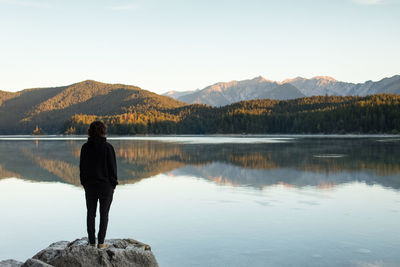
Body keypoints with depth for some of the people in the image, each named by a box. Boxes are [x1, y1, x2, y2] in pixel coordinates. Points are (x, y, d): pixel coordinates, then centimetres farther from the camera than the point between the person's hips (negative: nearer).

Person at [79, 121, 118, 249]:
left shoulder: (85, 147, -1)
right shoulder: (107, 147, -12)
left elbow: (82, 167, 4)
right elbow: (112, 167, -9)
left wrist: (84, 183, 13)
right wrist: (113, 184, 1)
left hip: (89, 185, 3)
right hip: (105, 185, -3)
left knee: (90, 213, 12)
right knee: (104, 214, 6)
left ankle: (92, 241, 17)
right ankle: (101, 243, 7)